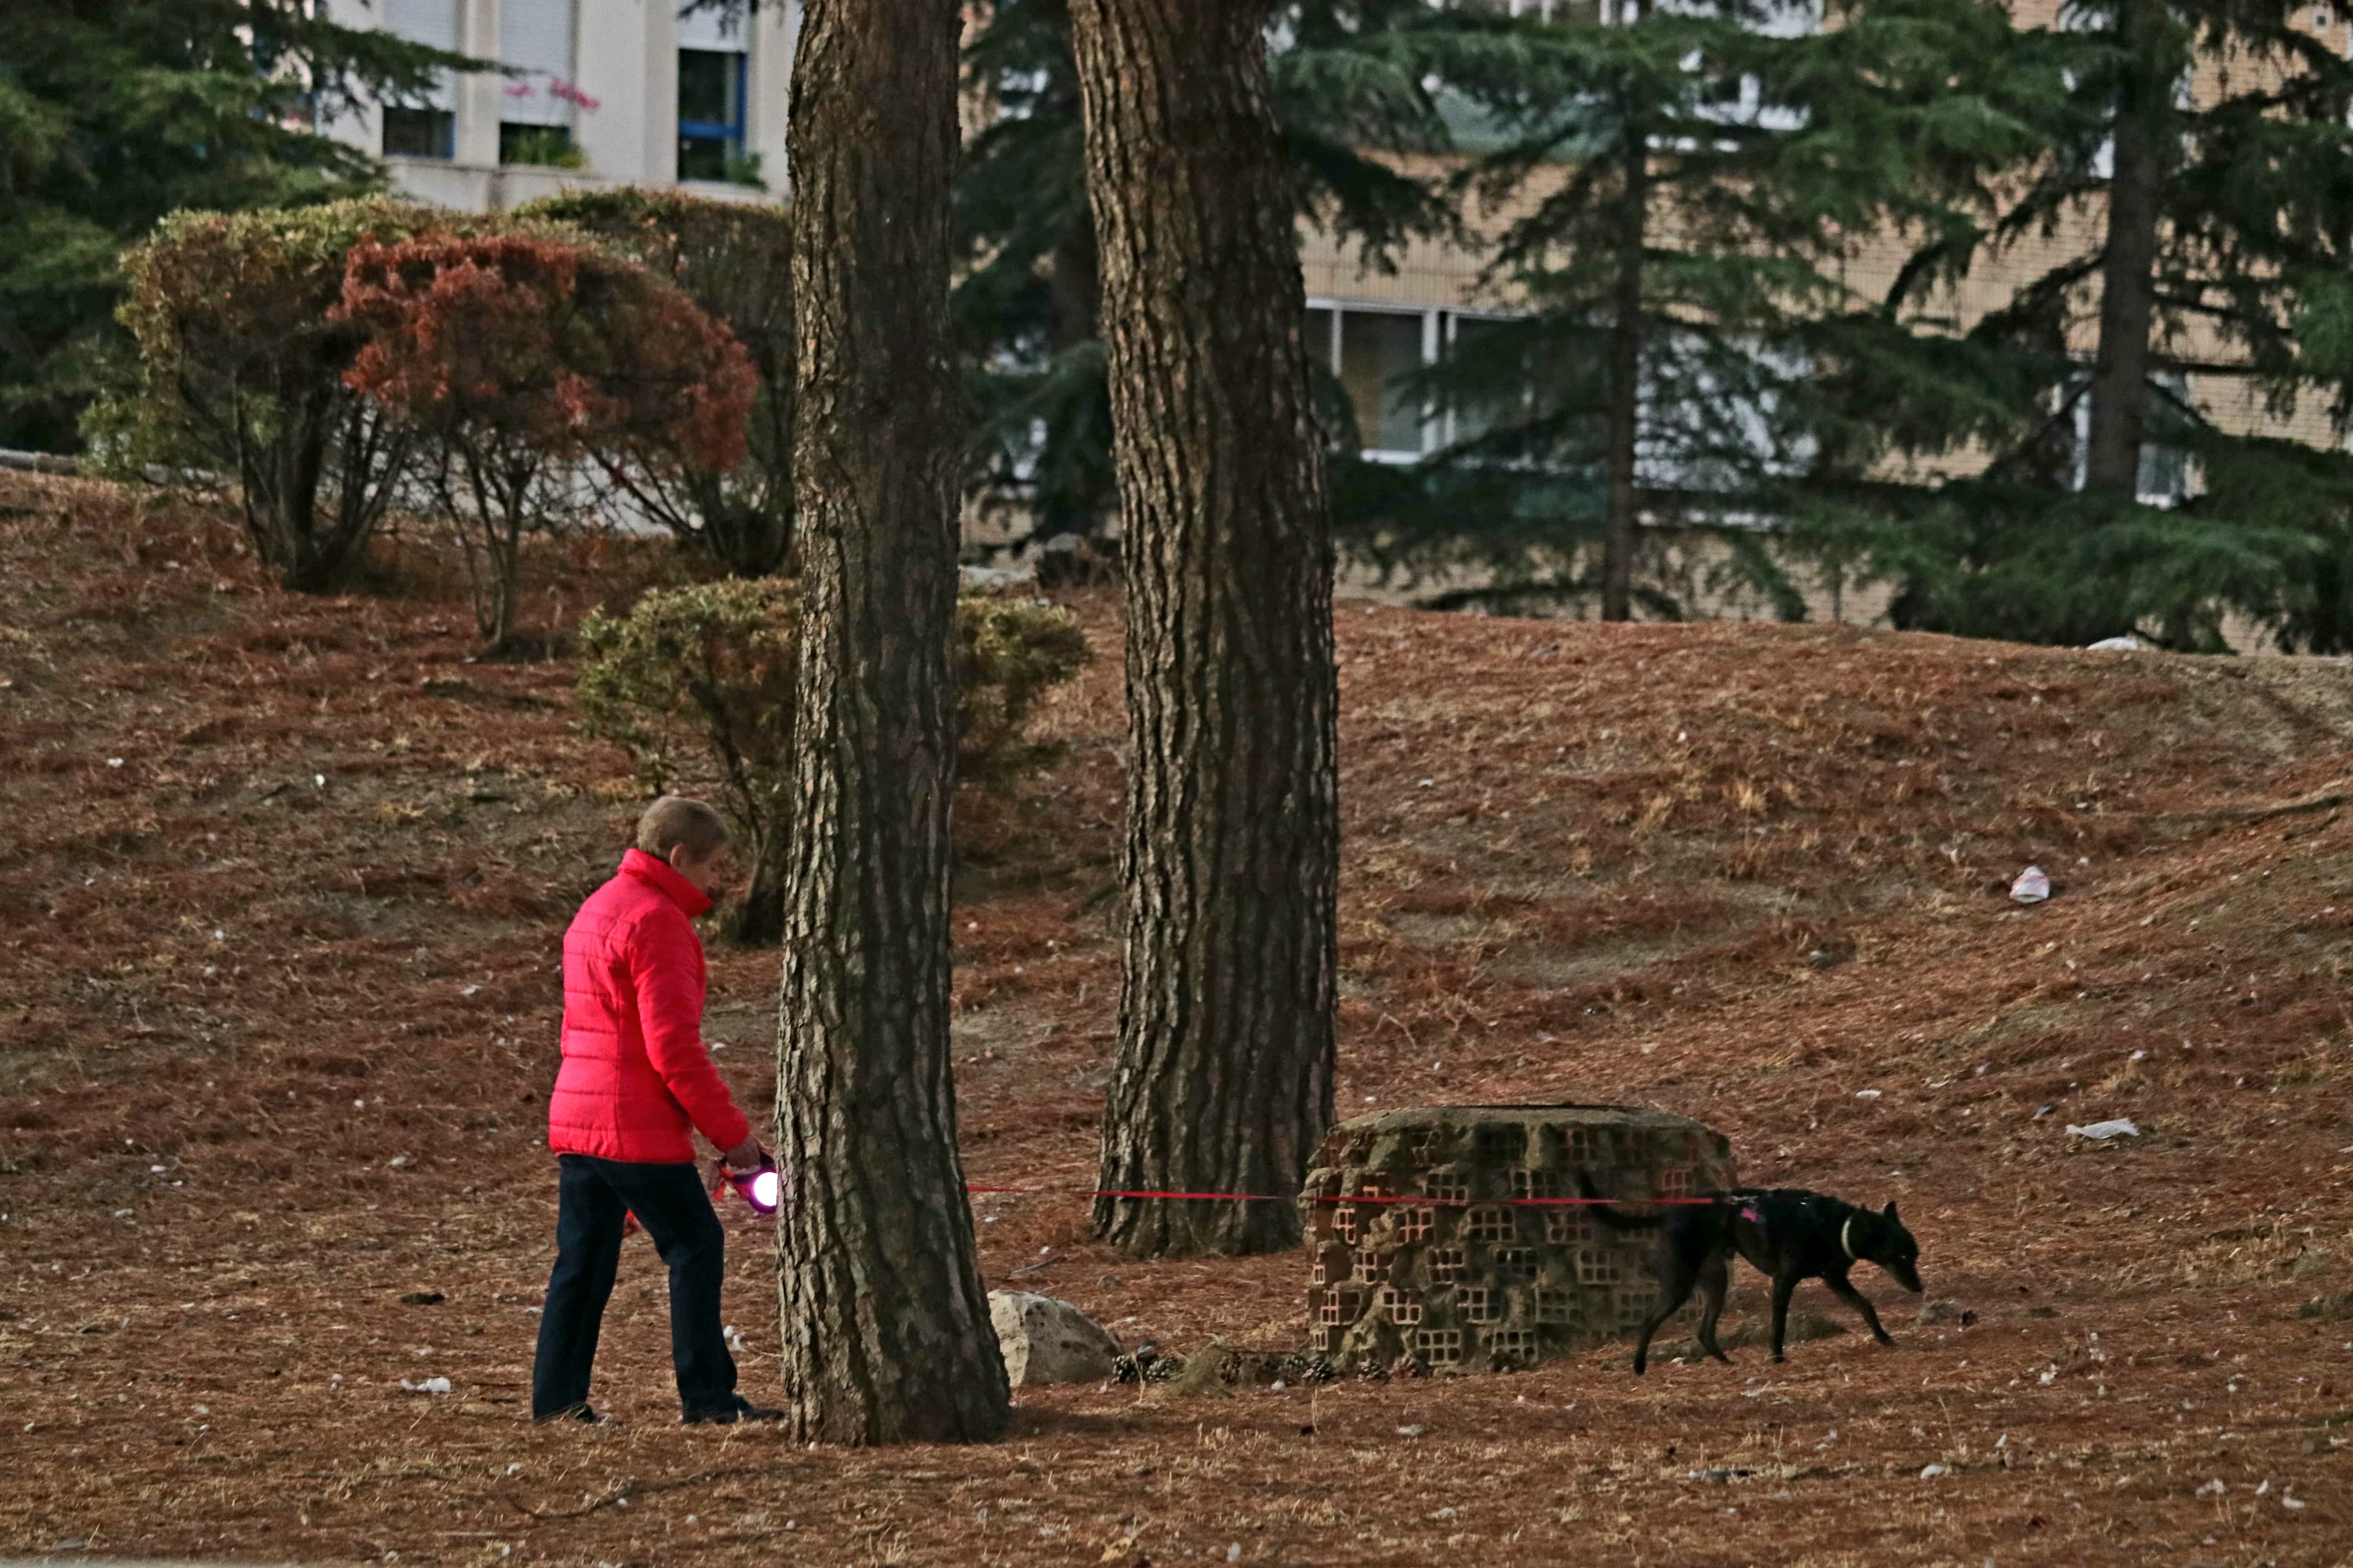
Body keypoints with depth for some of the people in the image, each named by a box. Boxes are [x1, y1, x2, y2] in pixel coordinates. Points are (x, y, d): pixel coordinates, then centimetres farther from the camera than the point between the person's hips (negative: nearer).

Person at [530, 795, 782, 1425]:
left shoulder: (596, 911, 18)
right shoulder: (657, 922, -14)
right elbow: (674, 1047, -19)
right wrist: (731, 1131, -13)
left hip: (575, 1119, 9)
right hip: (639, 1129, -9)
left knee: (583, 1258, 11)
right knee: (695, 1245, -1)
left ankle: (557, 1397, 10)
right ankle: (707, 1396, 0)